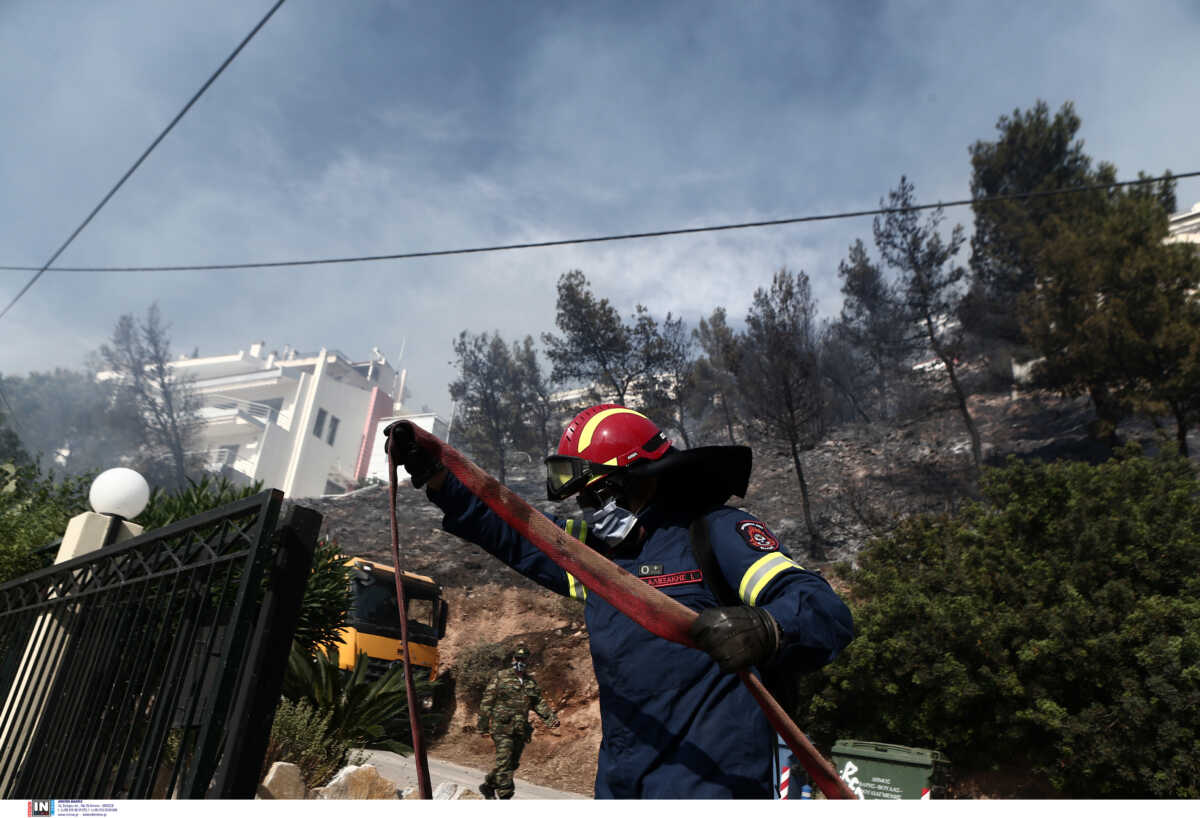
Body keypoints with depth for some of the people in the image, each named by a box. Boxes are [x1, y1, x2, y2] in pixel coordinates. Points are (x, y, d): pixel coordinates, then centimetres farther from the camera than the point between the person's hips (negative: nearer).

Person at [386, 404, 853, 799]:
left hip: (707, 782, -6)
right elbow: (510, 532, 20)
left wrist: (765, 631, -41)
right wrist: (435, 476, 12)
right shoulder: (592, 550, 12)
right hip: (621, 781, 7)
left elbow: (825, 612, -19)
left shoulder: (714, 532, -10)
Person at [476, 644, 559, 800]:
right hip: (502, 727, -5)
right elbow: (487, 701, -1)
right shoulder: (501, 676, 0)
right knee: (504, 761, -13)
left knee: (512, 764, 10)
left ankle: (487, 787, 28)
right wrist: (483, 725, -3)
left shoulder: (531, 682, 16)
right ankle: (504, 795, -8)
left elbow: (539, 702, 15)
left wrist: (550, 717, -1)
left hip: (521, 729, 5)